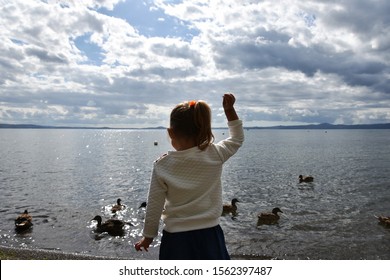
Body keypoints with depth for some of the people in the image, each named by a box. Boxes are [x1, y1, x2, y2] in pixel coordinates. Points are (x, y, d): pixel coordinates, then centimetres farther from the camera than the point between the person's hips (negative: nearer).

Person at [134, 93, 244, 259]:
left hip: (176, 240, -1)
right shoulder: (215, 155, -11)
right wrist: (230, 110, 6)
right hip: (209, 237, 1)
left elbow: (154, 207, -5)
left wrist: (148, 237, 10)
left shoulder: (162, 166, -12)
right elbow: (237, 139, 10)